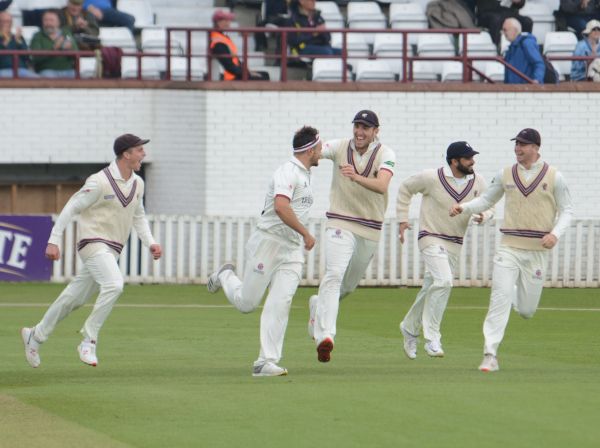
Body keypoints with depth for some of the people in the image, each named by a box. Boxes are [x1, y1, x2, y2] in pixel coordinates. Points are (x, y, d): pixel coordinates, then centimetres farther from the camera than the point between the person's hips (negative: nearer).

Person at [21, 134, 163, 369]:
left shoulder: (137, 184, 9)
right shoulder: (100, 182, -15)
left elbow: (138, 217, 23)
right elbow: (71, 208, -10)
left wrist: (150, 242, 8)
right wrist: (54, 241, -12)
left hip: (112, 251, 8)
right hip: (93, 244, -8)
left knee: (75, 297, 12)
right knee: (113, 285, -28)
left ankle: (35, 335, 27)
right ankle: (88, 342, -20)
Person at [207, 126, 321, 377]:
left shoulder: (305, 175, 15)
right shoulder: (287, 172, -16)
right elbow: (281, 206, -31)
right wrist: (305, 233, -28)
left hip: (292, 250, 8)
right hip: (268, 242, -8)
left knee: (280, 304, -8)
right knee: (246, 303, 1)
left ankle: (266, 363, -12)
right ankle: (225, 276, 33)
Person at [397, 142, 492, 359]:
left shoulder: (477, 182, -1)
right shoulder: (431, 178, -13)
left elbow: (488, 206, 11)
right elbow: (405, 188, 2)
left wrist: (483, 216, -13)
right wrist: (402, 219, -1)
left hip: (455, 244, 6)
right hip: (431, 239, -6)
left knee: (431, 290, 14)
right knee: (443, 281, -25)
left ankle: (410, 328, 37)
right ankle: (432, 339, -21)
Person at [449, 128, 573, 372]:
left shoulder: (553, 177, -2)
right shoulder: (506, 175, 6)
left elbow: (567, 211, 2)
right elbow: (487, 199, 16)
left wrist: (555, 234, -16)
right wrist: (464, 208, -3)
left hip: (538, 251, -1)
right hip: (509, 248, 1)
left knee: (527, 310, 5)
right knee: (500, 298, -14)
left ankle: (520, 296, 43)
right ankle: (490, 355, -13)